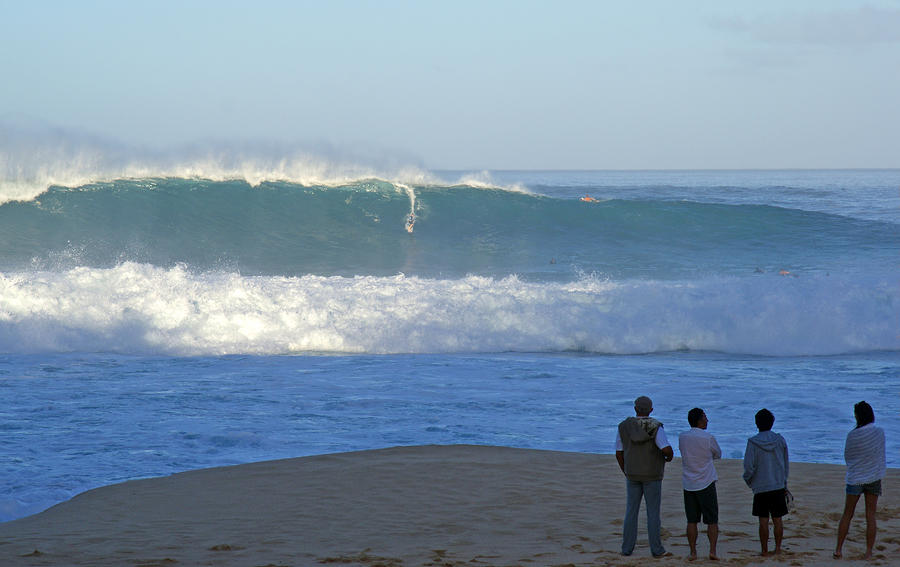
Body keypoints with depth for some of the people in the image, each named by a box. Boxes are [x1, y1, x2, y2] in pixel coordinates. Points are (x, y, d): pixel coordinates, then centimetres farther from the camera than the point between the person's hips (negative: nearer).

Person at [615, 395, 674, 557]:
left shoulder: (624, 427, -5)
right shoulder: (655, 428, -16)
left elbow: (619, 454, 2)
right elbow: (667, 450, -26)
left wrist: (626, 472, 17)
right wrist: (669, 456, -1)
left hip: (633, 475, 3)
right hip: (653, 475, -3)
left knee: (631, 511, 12)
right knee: (653, 512, 6)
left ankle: (627, 547, 12)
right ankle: (656, 549, 9)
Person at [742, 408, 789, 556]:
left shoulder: (753, 442, -9)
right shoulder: (780, 440, 1)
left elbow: (749, 466, -12)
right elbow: (786, 465, 8)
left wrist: (748, 479, 8)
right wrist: (784, 485, 18)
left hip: (760, 487, -3)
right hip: (778, 486, 3)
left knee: (763, 520, 2)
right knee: (777, 519, 9)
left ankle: (764, 550, 5)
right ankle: (778, 548, 10)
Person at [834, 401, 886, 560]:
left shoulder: (852, 435, -13)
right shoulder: (880, 433, -6)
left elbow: (847, 457, -1)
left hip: (855, 478, -1)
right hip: (874, 478, 1)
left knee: (847, 515, 9)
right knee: (870, 516, 5)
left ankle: (838, 550, 10)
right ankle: (869, 552, 3)